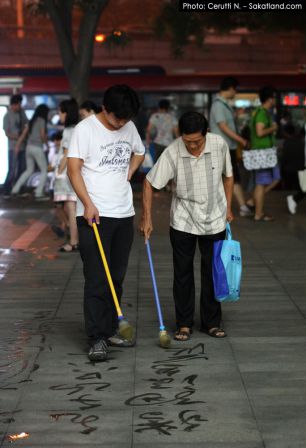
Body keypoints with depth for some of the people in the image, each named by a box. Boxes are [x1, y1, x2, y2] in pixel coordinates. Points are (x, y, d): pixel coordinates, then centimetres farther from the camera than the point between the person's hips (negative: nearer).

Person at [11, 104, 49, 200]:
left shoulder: (32, 121, 14)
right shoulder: (42, 121, -7)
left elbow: (23, 134, 10)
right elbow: (42, 135, -12)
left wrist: (17, 146, 9)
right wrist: (46, 142, 7)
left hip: (29, 147, 7)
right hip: (37, 148, -7)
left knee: (29, 170, 19)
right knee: (44, 170, 4)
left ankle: (15, 189, 11)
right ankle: (39, 193, -3)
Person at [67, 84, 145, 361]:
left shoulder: (129, 128, 9)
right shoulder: (85, 129, -8)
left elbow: (139, 153, 29)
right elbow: (74, 170, -11)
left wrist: (128, 174, 12)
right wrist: (88, 204, -20)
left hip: (124, 214, 6)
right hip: (94, 214, -6)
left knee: (117, 277, 12)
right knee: (97, 279, -7)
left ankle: (110, 330, 22)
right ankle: (97, 338, -3)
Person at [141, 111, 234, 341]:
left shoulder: (220, 145, -13)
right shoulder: (172, 153, -19)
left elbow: (228, 175, 5)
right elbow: (150, 183, -10)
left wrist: (228, 208, 6)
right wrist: (147, 217, -13)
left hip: (214, 220, 1)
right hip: (183, 221, -1)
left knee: (212, 272, 8)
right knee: (183, 273, 5)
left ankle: (212, 322, 21)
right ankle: (184, 324, 16)